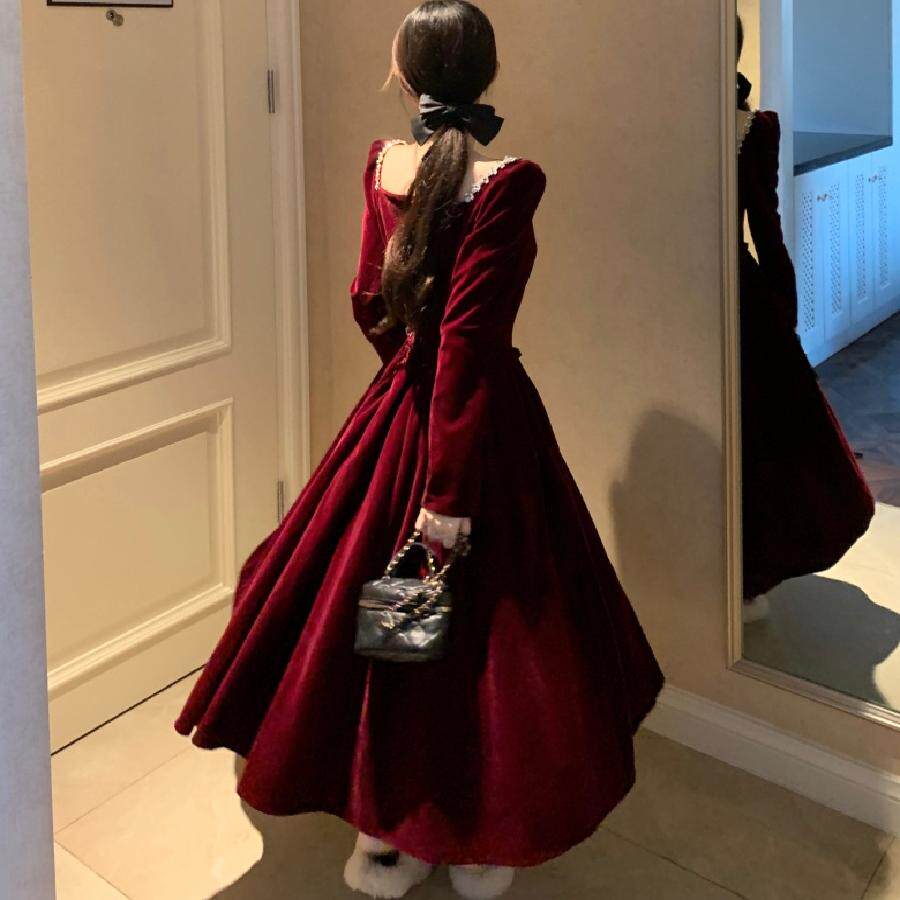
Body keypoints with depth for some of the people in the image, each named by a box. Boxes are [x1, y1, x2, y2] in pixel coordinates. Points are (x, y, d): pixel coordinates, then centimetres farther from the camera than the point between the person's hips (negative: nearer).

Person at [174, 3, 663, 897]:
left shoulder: (381, 164, -1)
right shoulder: (507, 183, -18)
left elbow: (371, 301, 9)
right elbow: (468, 338, -22)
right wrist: (451, 483, -20)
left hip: (397, 404, 6)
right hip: (481, 419, -6)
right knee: (480, 620, 7)